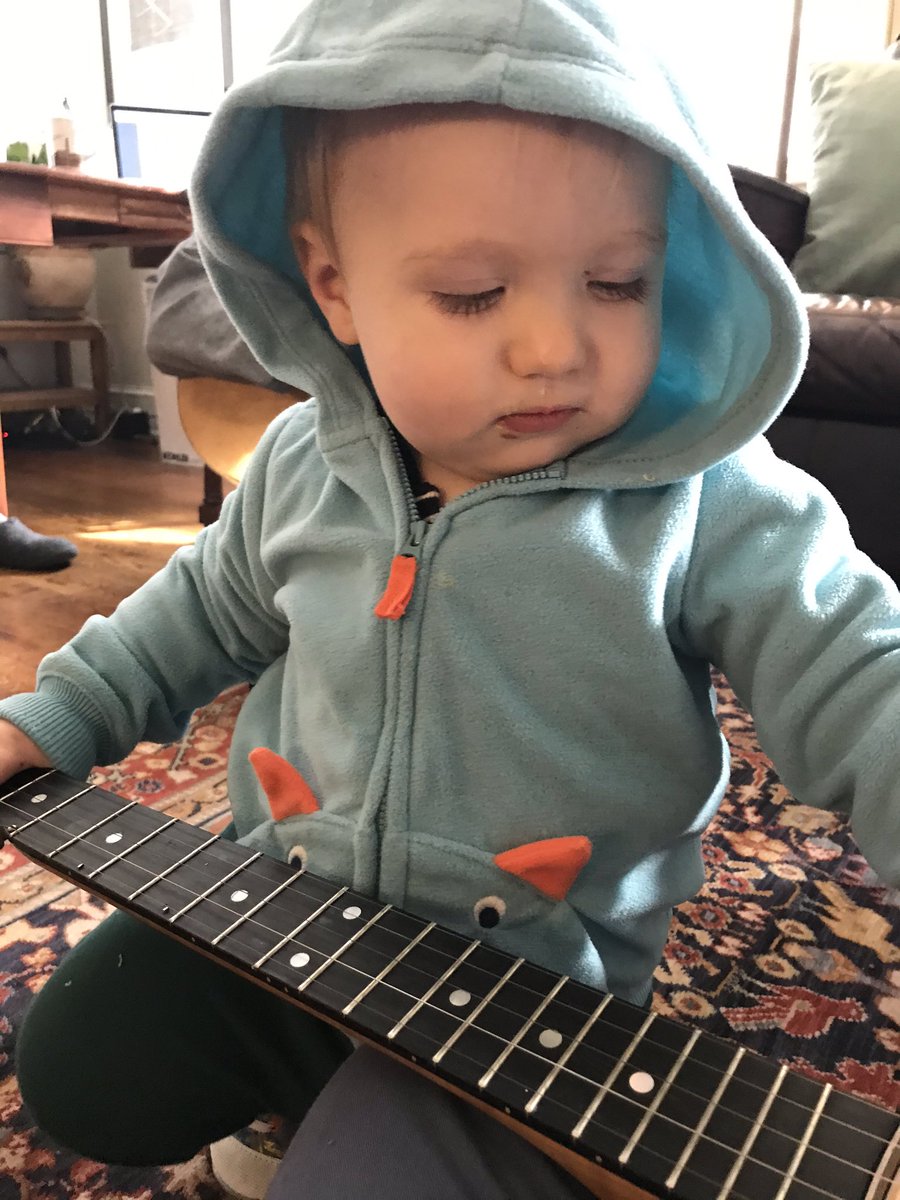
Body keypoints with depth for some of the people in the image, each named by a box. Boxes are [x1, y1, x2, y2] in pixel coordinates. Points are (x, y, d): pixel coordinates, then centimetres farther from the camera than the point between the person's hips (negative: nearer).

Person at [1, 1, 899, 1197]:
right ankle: (316, 1075, 28)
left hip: (523, 976, -3)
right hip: (279, 912, 4)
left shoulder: (709, 506, -19)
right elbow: (208, 606, 11)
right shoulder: (304, 466, -6)